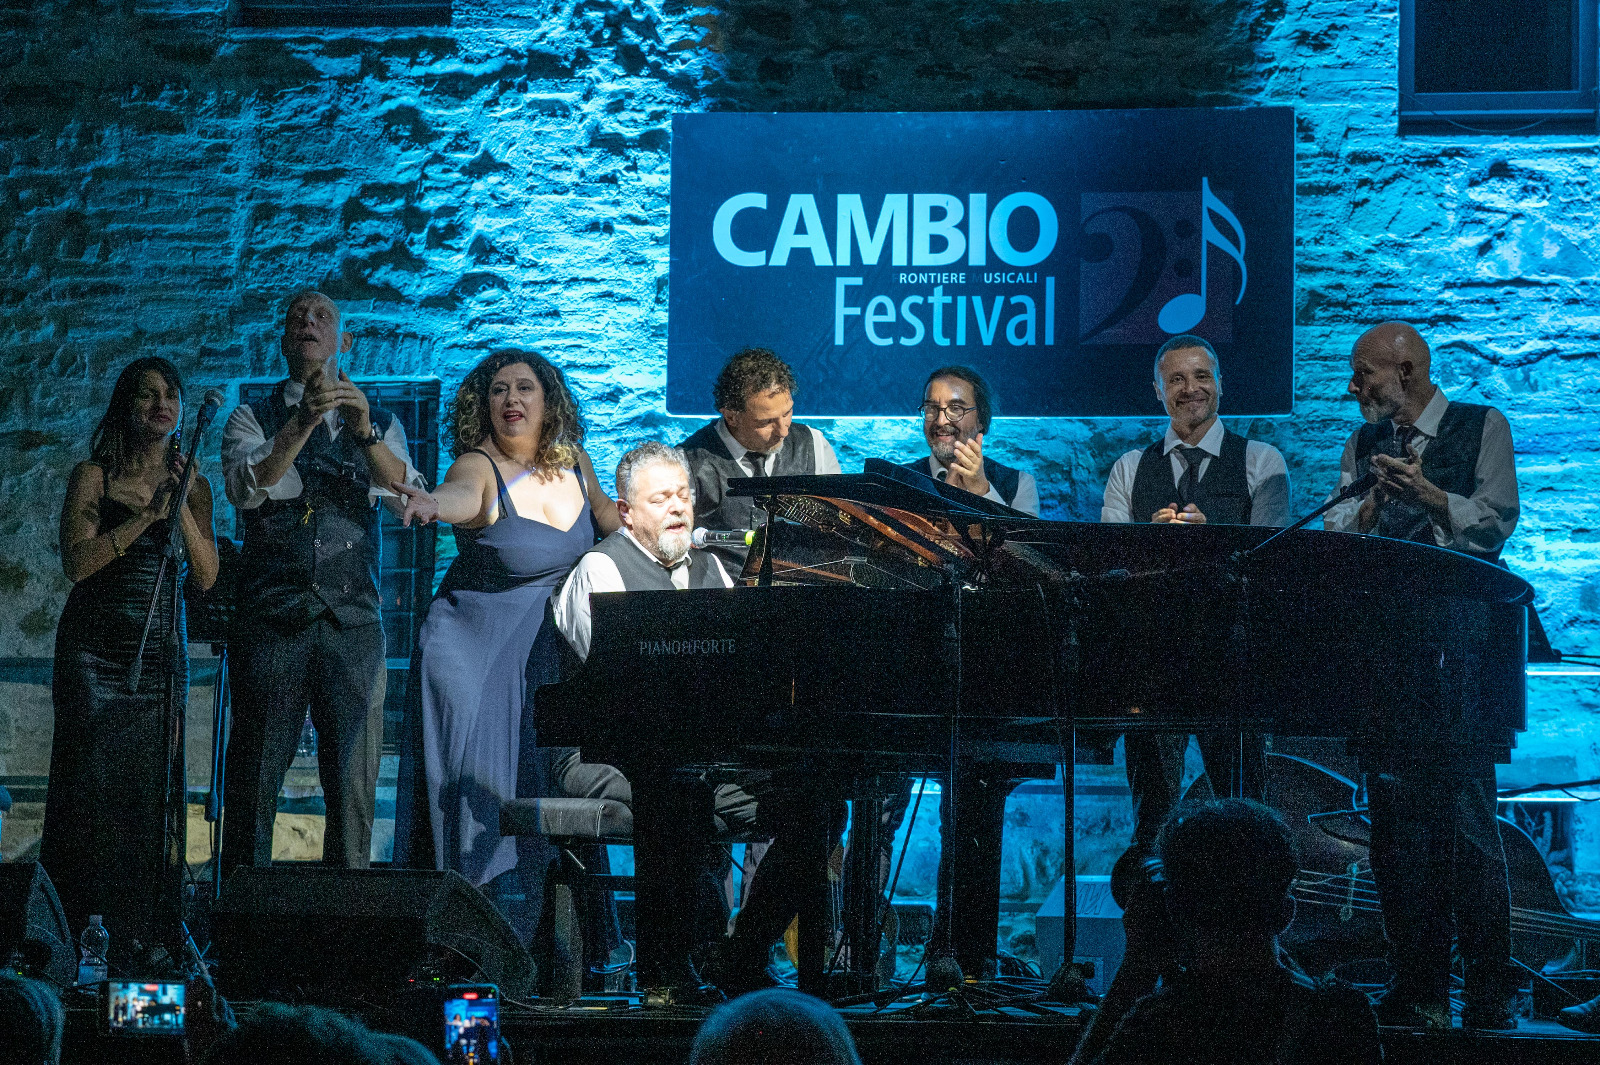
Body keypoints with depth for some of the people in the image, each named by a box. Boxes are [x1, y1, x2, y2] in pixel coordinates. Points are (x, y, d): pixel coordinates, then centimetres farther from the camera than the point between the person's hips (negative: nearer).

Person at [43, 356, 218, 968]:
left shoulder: (194, 486, 11)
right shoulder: (94, 476, 2)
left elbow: (206, 579, 3)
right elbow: (77, 561, -10)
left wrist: (181, 509, -10)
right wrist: (148, 514, -15)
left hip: (161, 653, 3)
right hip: (95, 649, -3)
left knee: (155, 791, -1)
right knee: (93, 785, -8)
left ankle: (148, 936, 3)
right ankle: (81, 933, -5)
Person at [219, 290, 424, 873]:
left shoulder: (380, 424, 17)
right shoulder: (253, 419, 13)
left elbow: (411, 498, -1)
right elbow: (247, 488, -6)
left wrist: (366, 432, -18)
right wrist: (303, 422, -19)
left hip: (353, 622, 1)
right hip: (272, 620, -1)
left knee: (354, 781, -3)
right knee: (255, 776, -3)